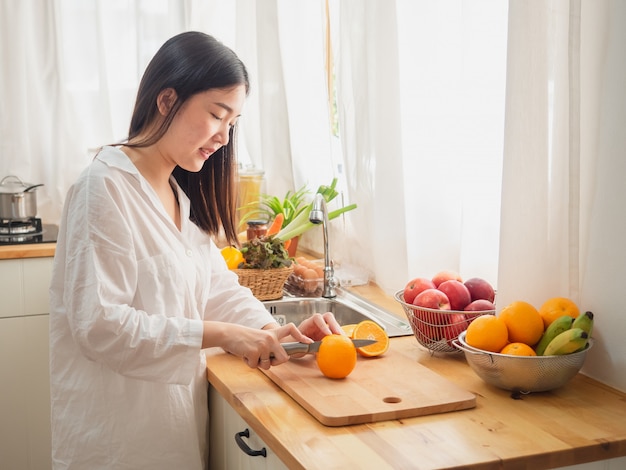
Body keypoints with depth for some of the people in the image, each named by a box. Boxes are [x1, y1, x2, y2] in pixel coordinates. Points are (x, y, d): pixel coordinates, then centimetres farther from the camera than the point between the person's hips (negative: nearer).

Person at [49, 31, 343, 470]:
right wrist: (220, 334, -24)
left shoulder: (182, 195, 11)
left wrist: (279, 332, -9)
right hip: (120, 430, -8)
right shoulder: (107, 186, -18)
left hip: (176, 412, 8)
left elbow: (219, 288, 8)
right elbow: (99, 324, -24)